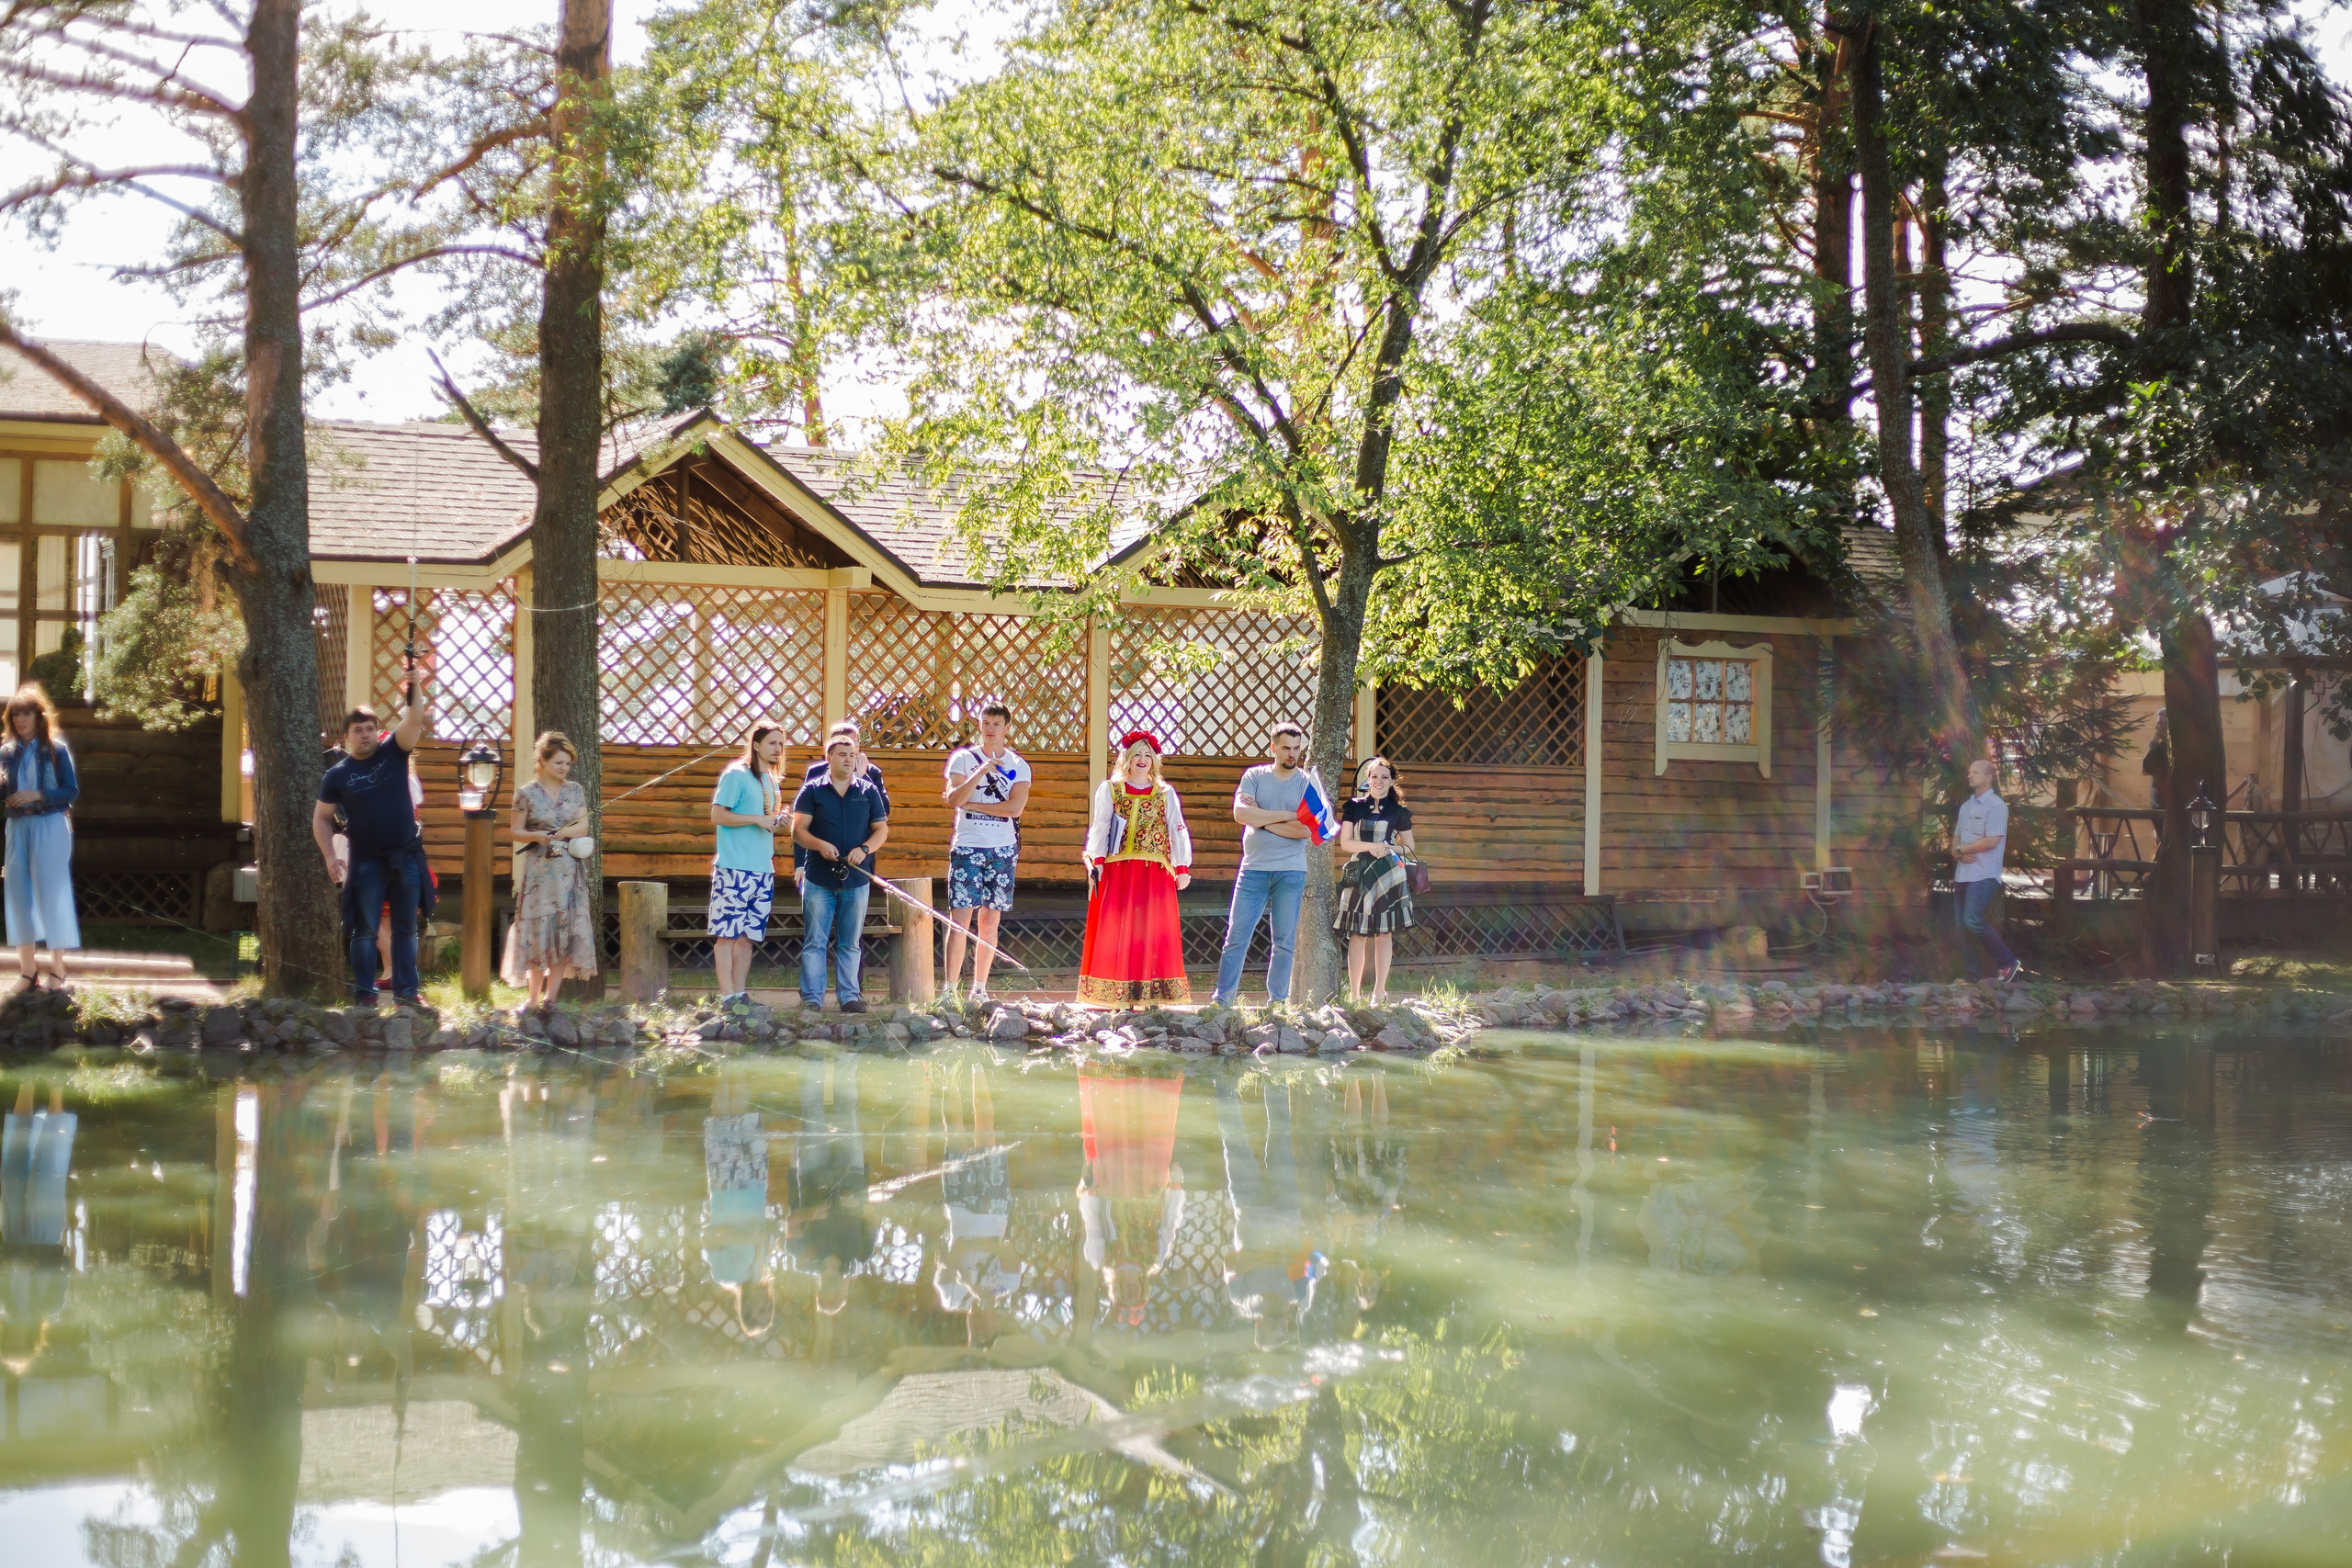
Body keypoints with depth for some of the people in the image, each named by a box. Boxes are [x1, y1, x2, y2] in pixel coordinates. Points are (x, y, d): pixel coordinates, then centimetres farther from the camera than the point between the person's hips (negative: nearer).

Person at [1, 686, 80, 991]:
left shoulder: (56, 749, -2)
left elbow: (72, 791, -4)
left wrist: (39, 795, -17)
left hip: (50, 827, -4)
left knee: (51, 894, -5)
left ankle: (58, 969, 0)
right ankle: (28, 970, 10)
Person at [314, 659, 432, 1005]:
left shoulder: (393, 752, 2)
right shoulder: (338, 774, 0)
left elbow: (414, 722, -12)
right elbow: (321, 819, 3)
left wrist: (416, 688, -28)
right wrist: (330, 858, -7)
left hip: (407, 856, 1)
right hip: (366, 860, -1)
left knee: (406, 928, 7)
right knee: (365, 930, 1)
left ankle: (407, 990, 13)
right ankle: (364, 992, 5)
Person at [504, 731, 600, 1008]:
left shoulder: (575, 791, 9)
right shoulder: (527, 794, 0)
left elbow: (583, 827, 3)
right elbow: (517, 832, 1)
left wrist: (557, 833, -14)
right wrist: (536, 836, -20)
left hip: (569, 870, 3)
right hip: (539, 870, -3)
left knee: (566, 932, -2)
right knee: (538, 931, -5)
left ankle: (550, 996, 3)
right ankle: (534, 998, 0)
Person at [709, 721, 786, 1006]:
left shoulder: (772, 781, 19)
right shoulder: (736, 775, -6)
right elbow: (718, 815, -11)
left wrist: (777, 821, 6)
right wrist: (758, 819, -15)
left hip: (762, 871, 8)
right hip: (734, 868, -8)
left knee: (748, 935, 8)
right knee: (727, 932, -6)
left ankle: (740, 994, 12)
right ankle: (727, 996, -6)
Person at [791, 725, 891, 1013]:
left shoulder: (869, 791, 9)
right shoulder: (812, 790, 4)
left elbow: (881, 829, 8)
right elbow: (798, 830, 0)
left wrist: (864, 849, -11)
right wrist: (820, 845, -19)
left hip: (856, 879, 2)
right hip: (819, 879, -2)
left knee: (850, 943, 7)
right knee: (815, 941, -2)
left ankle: (848, 996, 12)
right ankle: (811, 997, 2)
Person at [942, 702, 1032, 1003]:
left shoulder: (1018, 766, 8)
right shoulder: (963, 759, 5)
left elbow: (1015, 807, -6)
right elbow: (953, 799, -8)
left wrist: (970, 804, -7)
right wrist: (981, 772, -18)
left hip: (1002, 850, 2)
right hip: (966, 847, -2)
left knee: (990, 919, 4)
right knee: (960, 918, -8)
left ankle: (979, 988, 9)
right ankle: (950, 988, -8)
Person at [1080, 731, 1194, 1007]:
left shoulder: (1166, 794, 12)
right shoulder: (1109, 790, 9)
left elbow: (1177, 831, 6)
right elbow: (1099, 827, 3)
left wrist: (1182, 868, -4)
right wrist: (1096, 862, -9)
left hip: (1154, 874, 1)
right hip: (1116, 871, -1)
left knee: (1152, 932, -2)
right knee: (1113, 931, -3)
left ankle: (1147, 997, -1)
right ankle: (1109, 997, -3)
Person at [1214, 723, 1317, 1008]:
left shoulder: (1307, 783, 4)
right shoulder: (1255, 776, 7)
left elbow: (1307, 830, -9)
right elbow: (1240, 812, -10)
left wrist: (1262, 819, -7)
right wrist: (1286, 816, -11)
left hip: (1291, 871, 0)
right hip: (1253, 868, 0)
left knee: (1284, 943, 3)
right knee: (1236, 938, -3)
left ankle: (1276, 1003, 10)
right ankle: (1222, 1001, 0)